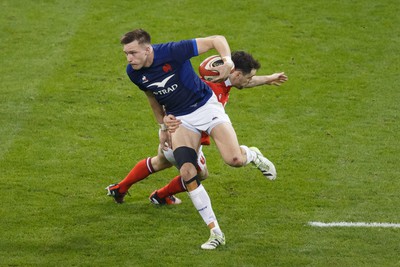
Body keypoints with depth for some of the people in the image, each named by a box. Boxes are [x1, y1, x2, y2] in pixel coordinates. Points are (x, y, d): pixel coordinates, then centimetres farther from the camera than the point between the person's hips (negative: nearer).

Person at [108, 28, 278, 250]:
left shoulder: (172, 51, -26)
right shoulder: (134, 72, -9)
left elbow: (217, 40, -19)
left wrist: (227, 61, -38)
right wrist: (163, 127, 17)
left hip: (206, 107, -4)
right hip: (180, 119, 4)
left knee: (234, 160, -21)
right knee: (187, 173, -16)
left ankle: (252, 155, 20)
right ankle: (215, 232, -6)